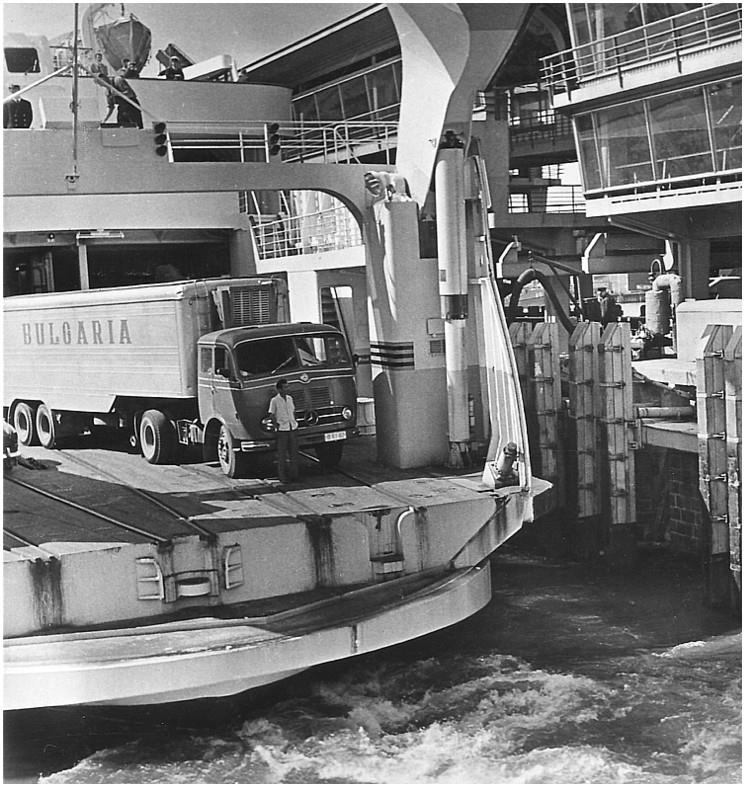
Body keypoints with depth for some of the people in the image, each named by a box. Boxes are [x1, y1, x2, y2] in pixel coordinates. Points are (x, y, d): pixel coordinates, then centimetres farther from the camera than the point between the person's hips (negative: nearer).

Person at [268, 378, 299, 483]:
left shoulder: (290, 398, 8)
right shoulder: (274, 400, -8)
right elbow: (272, 414, -2)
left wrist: (294, 422, 10)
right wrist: (277, 425, -6)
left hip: (292, 428, 5)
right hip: (282, 430, -5)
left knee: (294, 453, 8)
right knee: (282, 455, 1)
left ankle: (294, 474, 17)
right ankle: (282, 476, 7)